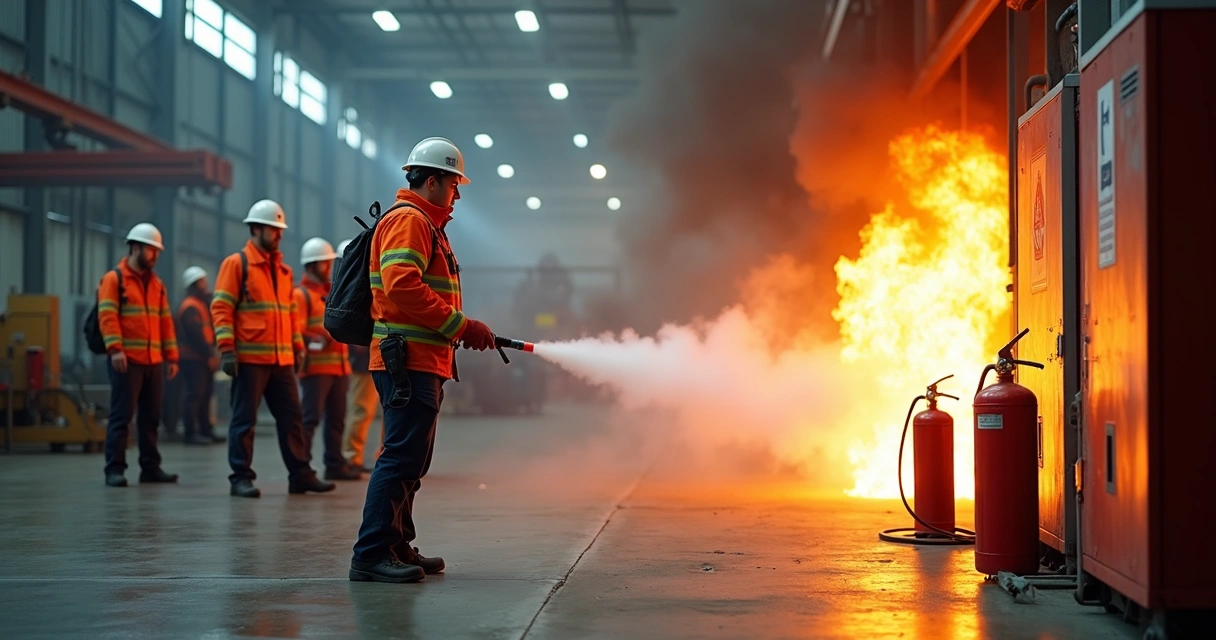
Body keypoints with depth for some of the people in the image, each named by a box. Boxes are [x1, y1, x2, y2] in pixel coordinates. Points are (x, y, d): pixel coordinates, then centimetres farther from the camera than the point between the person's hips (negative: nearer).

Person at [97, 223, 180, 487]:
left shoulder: (157, 284, 18)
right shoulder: (114, 279, -1)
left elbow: (166, 321, 18)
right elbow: (107, 316, -10)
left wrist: (171, 356, 12)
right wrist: (115, 349, -21)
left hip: (154, 362, 6)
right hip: (126, 360, -6)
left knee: (151, 416, 9)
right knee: (121, 415, -6)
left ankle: (150, 467, 15)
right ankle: (114, 469, -3)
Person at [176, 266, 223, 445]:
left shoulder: (202, 304, 20)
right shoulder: (189, 306, -12)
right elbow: (196, 334, -18)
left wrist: (212, 353, 6)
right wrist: (209, 355, -17)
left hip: (204, 358, 10)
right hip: (194, 358, -10)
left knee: (205, 394, 11)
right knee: (194, 395, -9)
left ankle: (206, 430, 15)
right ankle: (190, 433, -7)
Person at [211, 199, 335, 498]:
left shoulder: (283, 270, 17)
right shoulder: (236, 264, -3)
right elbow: (221, 308, -8)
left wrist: (298, 347, 16)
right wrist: (226, 349, -16)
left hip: (282, 360, 7)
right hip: (249, 358, -6)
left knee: (291, 416, 7)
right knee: (244, 419, -1)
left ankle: (301, 474, 13)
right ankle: (241, 478, 5)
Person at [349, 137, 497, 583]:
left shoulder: (426, 224, 25)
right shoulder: (408, 220, -10)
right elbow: (402, 287, -23)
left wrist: (463, 329, 13)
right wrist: (460, 325, -20)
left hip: (421, 364, 11)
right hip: (408, 361, -11)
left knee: (410, 459, 15)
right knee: (403, 456, -13)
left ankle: (397, 548, 22)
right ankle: (371, 555, -13)